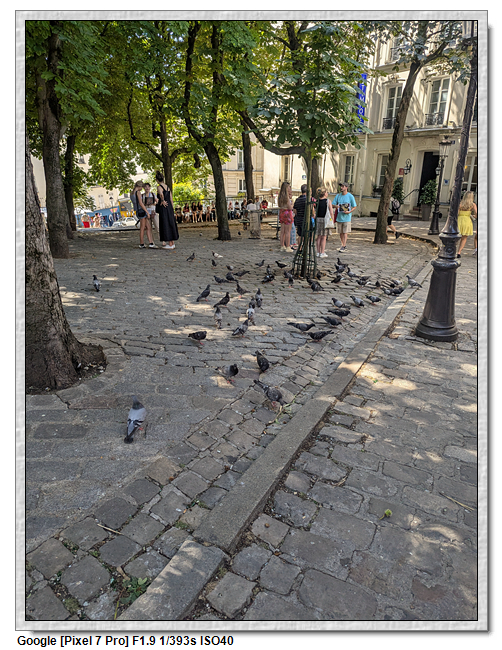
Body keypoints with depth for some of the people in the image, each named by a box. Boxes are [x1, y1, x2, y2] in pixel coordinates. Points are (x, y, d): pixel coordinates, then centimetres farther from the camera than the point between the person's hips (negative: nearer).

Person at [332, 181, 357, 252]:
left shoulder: (350, 196, -3)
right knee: (340, 232, 9)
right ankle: (343, 245, 21)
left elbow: (354, 206, 0)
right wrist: (336, 206, -16)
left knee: (345, 232, -6)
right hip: (339, 217, 5)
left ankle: (343, 247, -8)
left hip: (346, 217, -5)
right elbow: (333, 204, 8)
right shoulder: (338, 196, 9)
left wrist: (349, 211, -18)